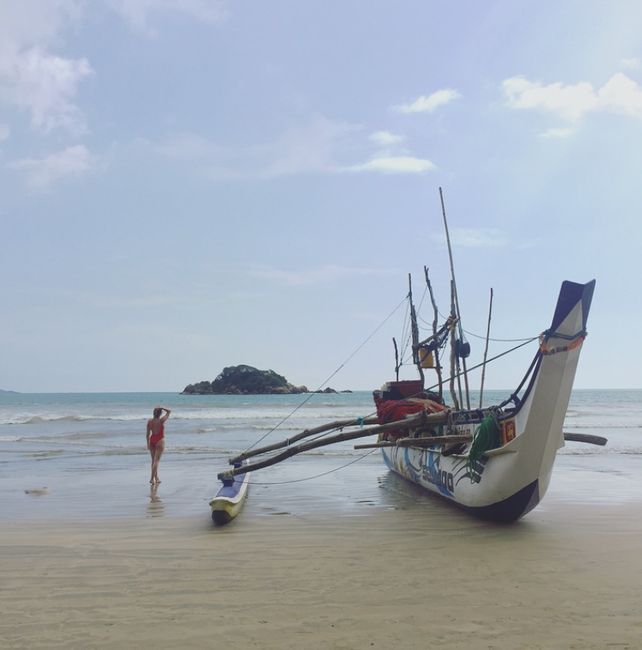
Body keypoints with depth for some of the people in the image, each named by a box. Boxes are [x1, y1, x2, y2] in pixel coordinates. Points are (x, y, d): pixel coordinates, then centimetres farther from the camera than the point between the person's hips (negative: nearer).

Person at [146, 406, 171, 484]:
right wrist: (161, 408, -10)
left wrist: (148, 443, 10)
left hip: (152, 440, 5)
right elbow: (169, 411, -2)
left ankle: (156, 478, 27)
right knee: (157, 460, -3)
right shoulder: (161, 420, -14)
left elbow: (148, 434, 2)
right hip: (160, 440, -5)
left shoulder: (149, 421, -1)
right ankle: (152, 478, -11)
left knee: (153, 460, 16)